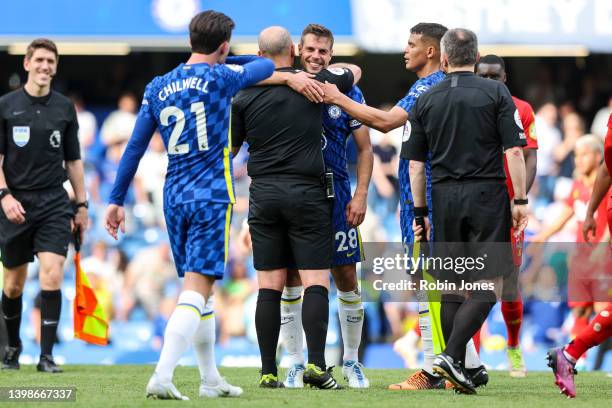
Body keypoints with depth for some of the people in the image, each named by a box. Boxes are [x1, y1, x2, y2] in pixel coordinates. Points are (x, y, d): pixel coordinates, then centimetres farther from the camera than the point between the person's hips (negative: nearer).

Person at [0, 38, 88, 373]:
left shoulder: (64, 107, 7)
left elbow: (73, 160, 14)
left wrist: (81, 205, 12)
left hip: (54, 204, 0)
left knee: (52, 276, -15)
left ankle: (46, 355, -11)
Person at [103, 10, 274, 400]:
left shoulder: (158, 87, 8)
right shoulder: (221, 78, -5)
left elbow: (136, 146, 8)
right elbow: (266, 66, 13)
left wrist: (117, 200, 13)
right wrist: (226, 62, 28)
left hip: (175, 197, 6)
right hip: (212, 197, -6)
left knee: (199, 288, 17)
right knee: (197, 290, -11)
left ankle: (211, 379, 23)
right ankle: (162, 376, -25)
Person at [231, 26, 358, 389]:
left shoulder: (245, 97, 2)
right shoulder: (314, 83, 0)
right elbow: (353, 73, 20)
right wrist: (321, 69, 36)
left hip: (263, 193, 2)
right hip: (307, 193, -2)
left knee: (270, 287, 4)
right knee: (316, 281, -2)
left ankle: (269, 372, 0)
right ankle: (316, 364, -14)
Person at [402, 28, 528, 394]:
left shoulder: (425, 101, 7)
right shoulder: (495, 93, -1)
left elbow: (415, 164, 7)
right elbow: (514, 151, -7)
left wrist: (420, 213, 14)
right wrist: (520, 201, -3)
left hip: (445, 199, 3)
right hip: (487, 198, -3)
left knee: (453, 289, 11)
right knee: (487, 285, -2)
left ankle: (457, 370, 11)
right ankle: (452, 355, -19)